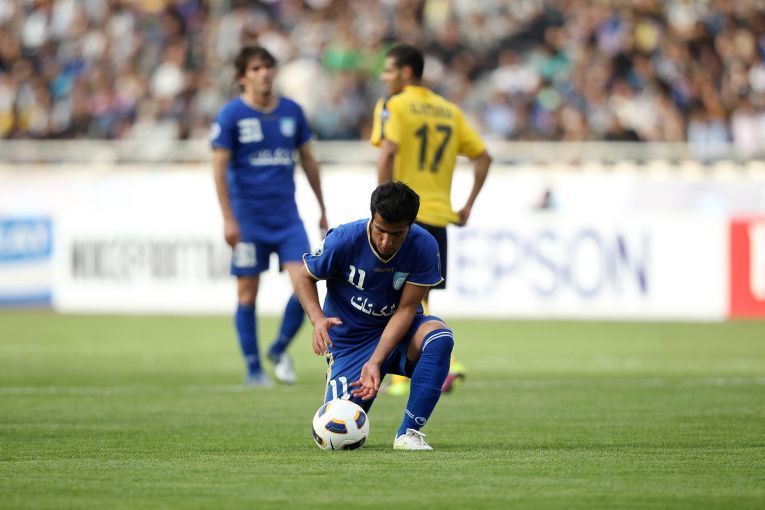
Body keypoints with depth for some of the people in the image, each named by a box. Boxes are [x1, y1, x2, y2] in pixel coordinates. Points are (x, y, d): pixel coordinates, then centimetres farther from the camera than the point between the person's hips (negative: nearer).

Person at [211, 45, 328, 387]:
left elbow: (307, 160, 16)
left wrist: (322, 209, 17)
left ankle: (279, 350, 13)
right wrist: (228, 219, -12)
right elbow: (219, 167, -6)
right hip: (248, 218, -3)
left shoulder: (291, 111, 7)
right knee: (247, 292, 1)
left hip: (287, 217, 3)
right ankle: (253, 368, 12)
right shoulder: (232, 115, -5)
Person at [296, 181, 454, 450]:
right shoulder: (344, 239, -20)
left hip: (398, 332, 1)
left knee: (439, 335, -35)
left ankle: (409, 432, -23)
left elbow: (406, 308, -18)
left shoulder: (424, 247, -19)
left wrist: (375, 362, -28)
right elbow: (306, 278, -4)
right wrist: (318, 319, -25)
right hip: (350, 340, -1)